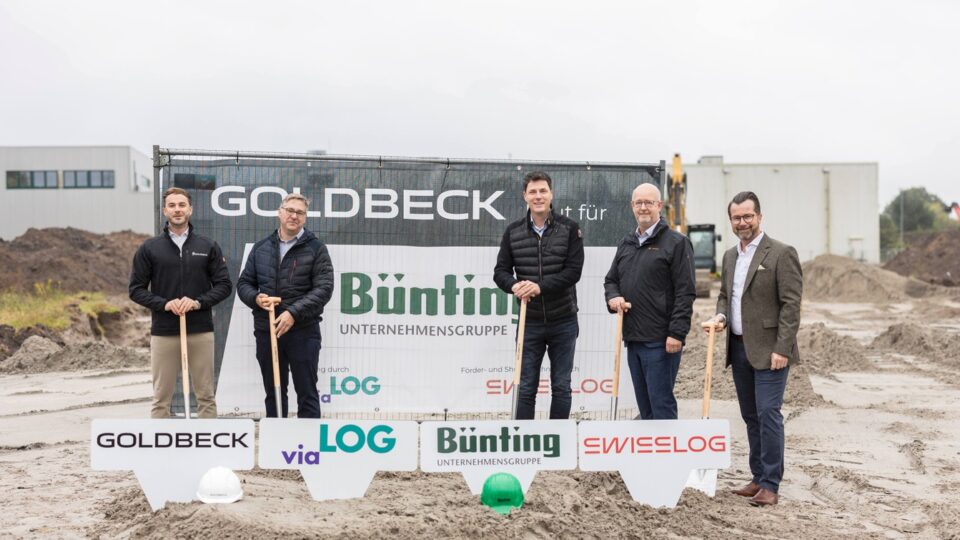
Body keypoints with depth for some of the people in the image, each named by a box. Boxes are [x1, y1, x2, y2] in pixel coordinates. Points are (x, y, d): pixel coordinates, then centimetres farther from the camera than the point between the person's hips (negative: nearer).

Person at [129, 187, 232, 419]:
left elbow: (224, 284, 5)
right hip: (163, 332, 0)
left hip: (201, 332, 1)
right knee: (161, 398, 5)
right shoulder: (149, 248, 4)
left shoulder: (208, 247, 5)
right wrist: (164, 304, -12)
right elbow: (136, 289, 4)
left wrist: (198, 302, -11)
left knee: (206, 396, 6)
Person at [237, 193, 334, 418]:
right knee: (273, 393, 13)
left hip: (303, 331, -4)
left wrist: (294, 312, -19)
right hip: (266, 330, 4)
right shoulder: (261, 248, 11)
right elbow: (243, 283, 15)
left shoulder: (316, 249, -1)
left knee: (307, 393, 2)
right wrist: (256, 298, -8)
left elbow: (324, 288, -9)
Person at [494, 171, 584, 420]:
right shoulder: (513, 231, 3)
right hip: (530, 322, 1)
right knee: (526, 388, 4)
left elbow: (574, 271, -11)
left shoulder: (569, 228, -3)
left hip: (563, 322, -1)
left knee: (561, 387, 7)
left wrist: (540, 286, -23)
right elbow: (501, 271, 3)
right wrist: (514, 285, -19)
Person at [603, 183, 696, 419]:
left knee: (662, 404, -5)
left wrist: (677, 333, -16)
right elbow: (611, 280, 25)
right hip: (632, 337, 7)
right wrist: (613, 297, 1)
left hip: (660, 340, -7)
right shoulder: (626, 243, 16)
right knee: (644, 406, 13)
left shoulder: (676, 243, -5)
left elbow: (685, 292, -10)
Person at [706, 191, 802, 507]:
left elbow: (791, 304, -12)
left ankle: (770, 485, -2)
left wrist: (782, 349, -17)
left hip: (768, 350, -7)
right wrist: (721, 316, 2)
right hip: (739, 348, 7)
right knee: (751, 416, 12)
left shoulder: (781, 254, -9)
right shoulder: (730, 256, 14)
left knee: (768, 414, -8)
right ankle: (759, 478, 21)